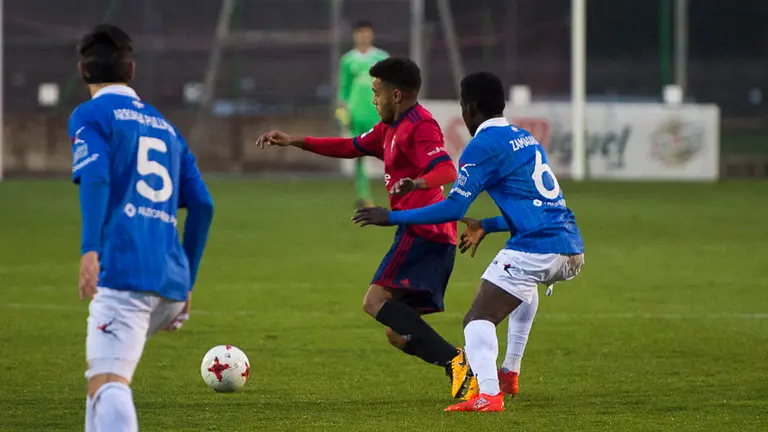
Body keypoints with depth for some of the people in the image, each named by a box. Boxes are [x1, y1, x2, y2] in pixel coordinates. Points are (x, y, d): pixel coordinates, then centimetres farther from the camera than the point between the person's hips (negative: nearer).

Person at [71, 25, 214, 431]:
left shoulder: (91, 115, 6)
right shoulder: (165, 126, 24)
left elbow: (95, 177, -14)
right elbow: (202, 205, 19)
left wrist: (89, 249, -24)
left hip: (124, 272, -7)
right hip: (171, 281, 7)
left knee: (107, 383, -18)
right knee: (105, 373, 25)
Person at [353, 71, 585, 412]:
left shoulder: (483, 146, -5)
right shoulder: (527, 140, 21)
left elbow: (454, 208, -9)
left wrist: (392, 217, -4)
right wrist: (486, 227, 42)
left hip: (536, 250, -9)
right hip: (572, 249, 9)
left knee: (478, 319, -13)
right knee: (525, 286, 41)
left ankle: (488, 394, -36)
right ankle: (510, 374, 42)